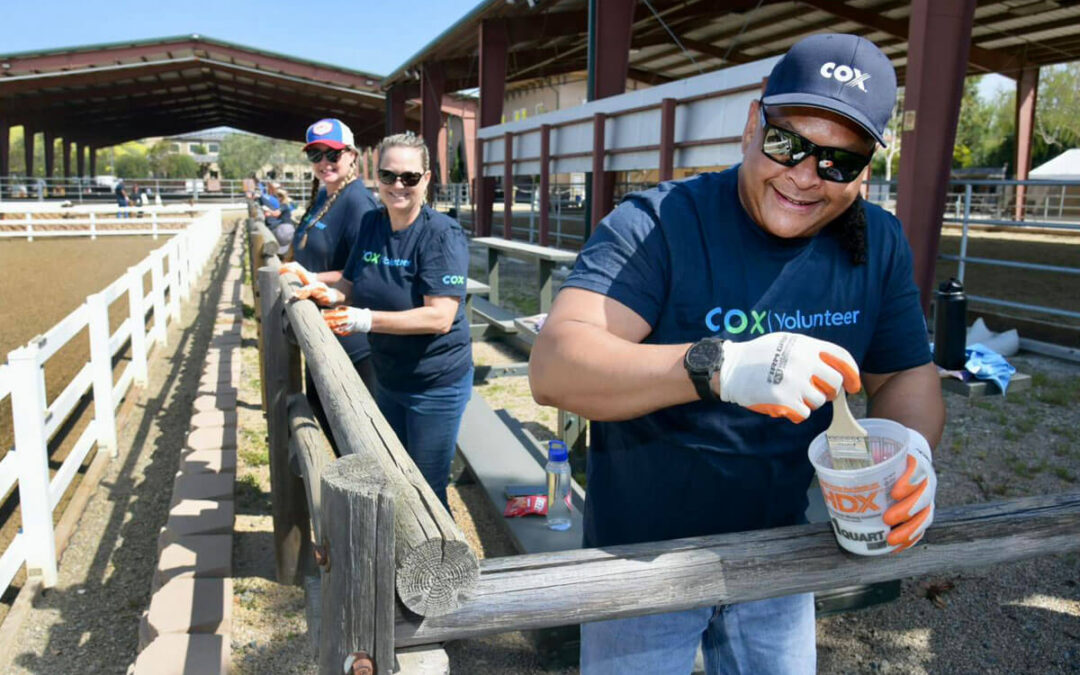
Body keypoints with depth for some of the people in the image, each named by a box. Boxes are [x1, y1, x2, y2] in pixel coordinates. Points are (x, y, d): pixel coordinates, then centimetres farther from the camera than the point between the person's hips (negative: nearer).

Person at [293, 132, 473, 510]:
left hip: (436, 384, -7)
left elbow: (440, 317, -27)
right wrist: (326, 291, -7)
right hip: (388, 378, 7)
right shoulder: (371, 224, 2)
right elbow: (354, 284, 14)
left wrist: (368, 320, -30)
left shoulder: (442, 235, -19)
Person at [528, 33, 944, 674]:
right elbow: (554, 368, -32)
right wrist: (722, 365, -46)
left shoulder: (879, 244, -4)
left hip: (777, 557, 5)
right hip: (642, 553, -4)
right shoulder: (658, 225, -22)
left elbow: (906, 374, 6)